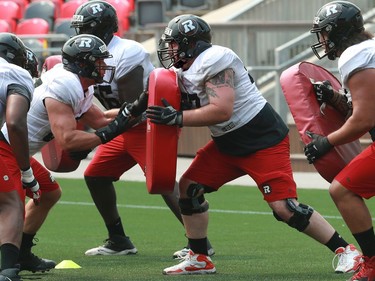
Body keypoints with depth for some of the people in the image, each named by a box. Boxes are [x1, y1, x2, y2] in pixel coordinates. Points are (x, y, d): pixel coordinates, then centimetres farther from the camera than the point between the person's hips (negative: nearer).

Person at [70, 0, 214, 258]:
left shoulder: (125, 55, -23)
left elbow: (132, 109, -23)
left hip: (153, 124, -10)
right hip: (128, 128, 10)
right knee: (95, 176, 8)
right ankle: (119, 241, 17)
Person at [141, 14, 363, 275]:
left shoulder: (213, 60, -21)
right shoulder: (187, 70, 10)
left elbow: (221, 110, -29)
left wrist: (177, 118, -25)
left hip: (263, 140, -10)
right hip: (228, 144, 10)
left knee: (284, 207, -16)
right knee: (189, 187, 3)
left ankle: (346, 250, -5)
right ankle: (199, 260, 12)